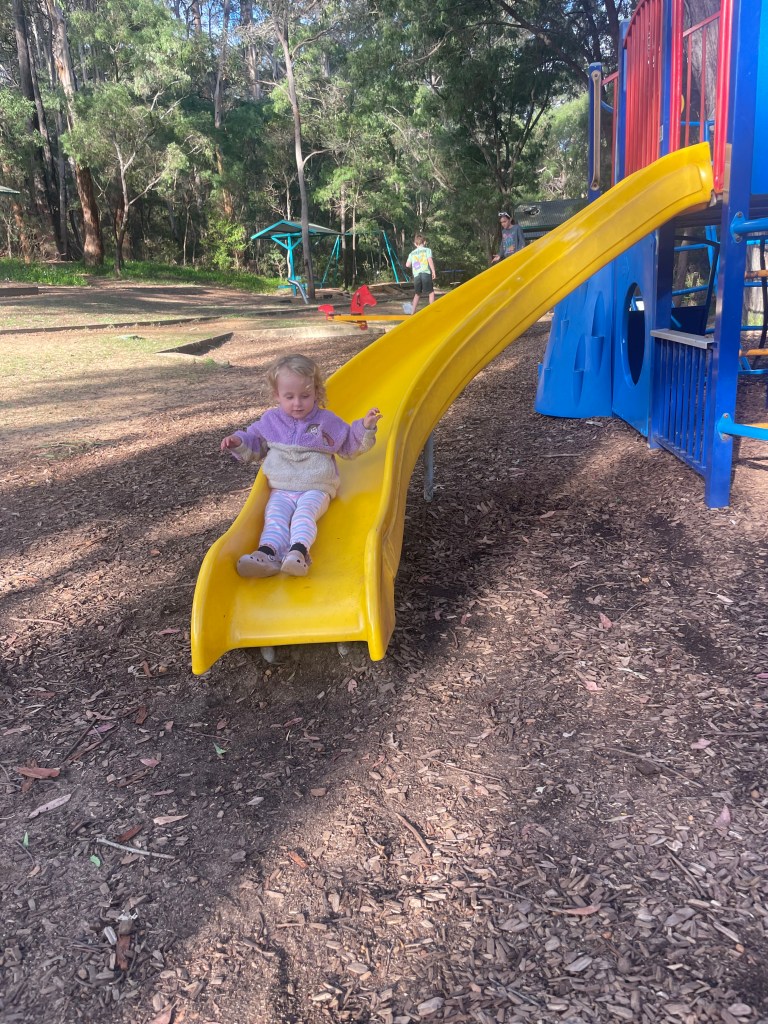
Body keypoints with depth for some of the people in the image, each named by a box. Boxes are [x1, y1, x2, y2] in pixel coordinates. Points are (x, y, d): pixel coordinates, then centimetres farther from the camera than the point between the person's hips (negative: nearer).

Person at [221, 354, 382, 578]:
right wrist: (238, 442, 5)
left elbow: (350, 446, 16)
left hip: (316, 489, -1)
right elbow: (254, 446, 26)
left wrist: (365, 428, -1)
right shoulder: (271, 420, 14)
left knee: (304, 512, -33)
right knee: (275, 515, -28)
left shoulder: (327, 421, 10)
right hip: (281, 490, 2)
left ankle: (299, 550, -55)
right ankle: (267, 552, -52)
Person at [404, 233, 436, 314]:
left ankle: (413, 311, 14)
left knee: (417, 294, 14)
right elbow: (430, 260, -6)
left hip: (416, 275, 4)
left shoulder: (412, 253, 16)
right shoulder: (427, 250, 6)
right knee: (431, 292, 3)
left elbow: (407, 264, 11)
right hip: (426, 273, -4)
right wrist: (433, 271, -6)